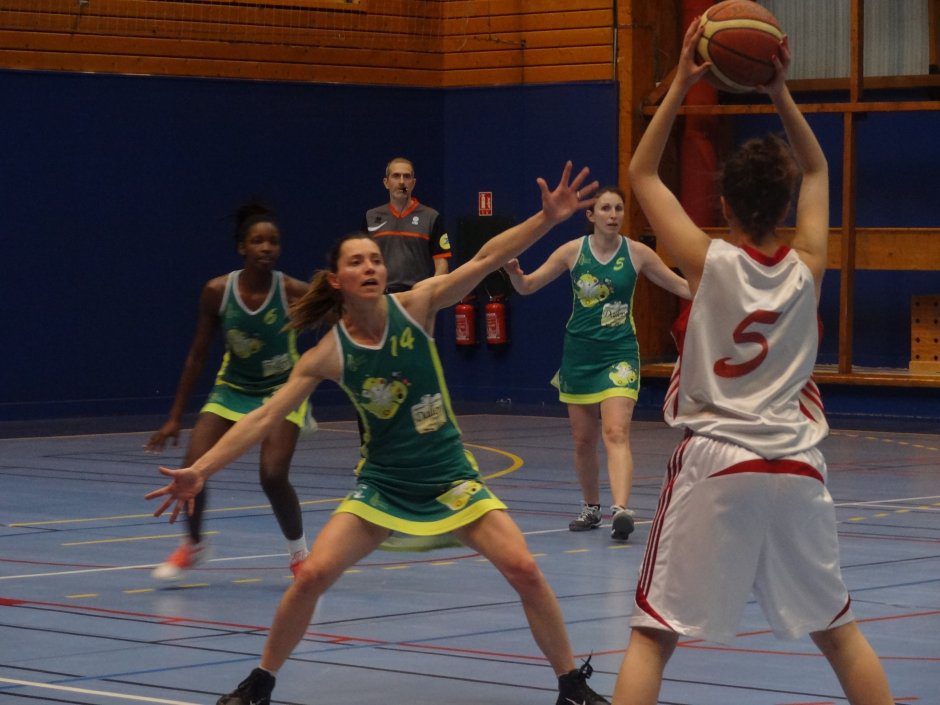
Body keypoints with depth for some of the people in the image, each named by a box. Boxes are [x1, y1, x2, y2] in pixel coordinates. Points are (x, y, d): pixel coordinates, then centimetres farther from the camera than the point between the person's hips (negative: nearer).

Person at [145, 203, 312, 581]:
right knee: (193, 469, -11)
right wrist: (175, 418, -2)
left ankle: (299, 552, 8)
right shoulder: (217, 291, -14)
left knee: (273, 475, -20)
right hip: (232, 388, 2)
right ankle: (192, 545, 19)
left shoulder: (293, 291, -20)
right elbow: (197, 355, -4)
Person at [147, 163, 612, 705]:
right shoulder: (329, 354, -11)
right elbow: (265, 418, -11)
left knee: (523, 569, -13)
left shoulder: (415, 307, -12)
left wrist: (548, 218, -30)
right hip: (383, 484, 0)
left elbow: (485, 258, -20)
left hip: (449, 477, 0)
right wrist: (201, 471, -17)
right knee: (313, 575, -13)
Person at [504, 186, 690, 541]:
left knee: (616, 432, -19)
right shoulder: (573, 251, -1)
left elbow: (681, 286, 5)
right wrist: (514, 272, -18)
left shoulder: (637, 253, -3)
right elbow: (527, 286, 4)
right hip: (579, 351, 2)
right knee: (583, 438, 10)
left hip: (619, 352, -2)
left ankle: (620, 509, -31)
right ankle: (591, 508, 28)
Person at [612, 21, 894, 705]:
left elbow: (643, 174, 7)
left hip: (715, 467, -3)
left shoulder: (709, 261, -4)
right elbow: (817, 171, 21)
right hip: (796, 469, 3)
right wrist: (781, 93, 14)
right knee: (839, 631, 16)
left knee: (653, 636, 1)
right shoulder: (807, 267, 3)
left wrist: (680, 84, 6)